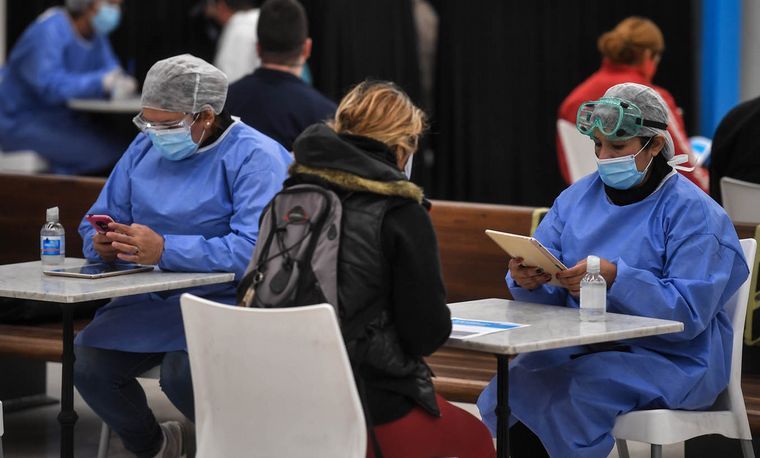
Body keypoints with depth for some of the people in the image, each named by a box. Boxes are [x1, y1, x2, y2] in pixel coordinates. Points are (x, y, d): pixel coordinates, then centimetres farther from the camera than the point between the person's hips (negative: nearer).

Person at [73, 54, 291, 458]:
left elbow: (255, 248, -25)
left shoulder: (255, 157, -12)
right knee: (86, 361, -15)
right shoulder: (145, 149, 12)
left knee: (182, 372, -32)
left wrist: (165, 249, -30)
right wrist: (104, 244, -9)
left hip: (229, 300, -7)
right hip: (150, 299, 7)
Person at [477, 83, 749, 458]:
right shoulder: (577, 198, 12)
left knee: (569, 396, -30)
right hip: (580, 347, 6)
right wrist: (526, 281, -19)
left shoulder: (692, 212, -7)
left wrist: (615, 279, -29)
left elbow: (689, 312, -18)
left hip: (670, 358, -5)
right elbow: (552, 295, 6)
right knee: (513, 382, -22)